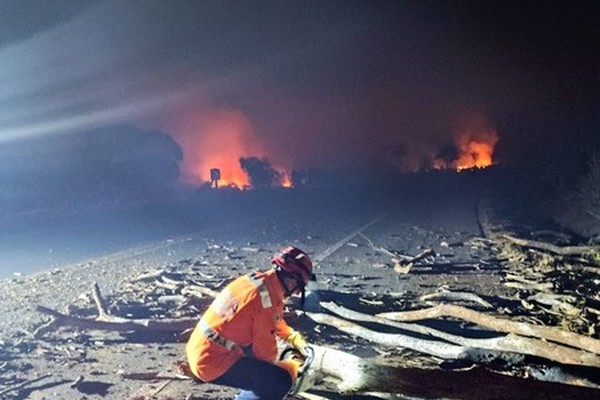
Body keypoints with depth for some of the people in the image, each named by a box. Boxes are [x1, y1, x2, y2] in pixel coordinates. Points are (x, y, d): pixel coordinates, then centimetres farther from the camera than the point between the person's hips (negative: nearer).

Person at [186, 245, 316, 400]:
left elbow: (275, 322, 24)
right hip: (214, 362, -10)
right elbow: (265, 349, -13)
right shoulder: (268, 295, -20)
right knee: (281, 381, -13)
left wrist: (296, 339, 17)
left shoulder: (256, 279, 5)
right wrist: (294, 368, 2)